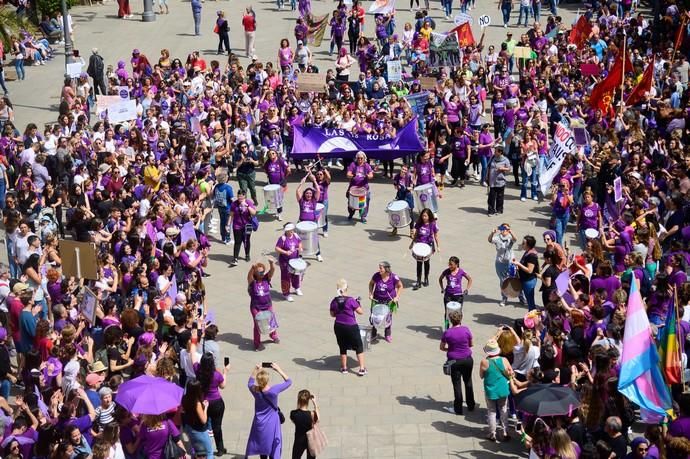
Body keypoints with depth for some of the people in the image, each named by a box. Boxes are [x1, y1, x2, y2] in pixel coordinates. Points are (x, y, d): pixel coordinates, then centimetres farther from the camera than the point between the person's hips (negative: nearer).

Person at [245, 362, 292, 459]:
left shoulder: (255, 390, -14)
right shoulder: (273, 390, -25)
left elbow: (250, 383, 11)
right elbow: (289, 382, -12)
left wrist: (255, 370, 5)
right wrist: (278, 370, -12)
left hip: (259, 425, 4)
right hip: (271, 425, -4)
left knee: (262, 447, 21)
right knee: (273, 451, 7)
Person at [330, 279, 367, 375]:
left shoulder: (334, 301, -4)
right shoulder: (351, 300, -17)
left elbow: (332, 314, 9)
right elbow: (360, 312, -10)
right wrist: (358, 304, 7)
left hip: (338, 327, 4)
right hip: (351, 327, -4)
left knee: (343, 347, 20)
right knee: (359, 347, 11)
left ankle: (344, 368, 28)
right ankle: (362, 369, 10)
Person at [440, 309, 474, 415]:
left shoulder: (447, 333, -13)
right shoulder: (466, 330, -10)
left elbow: (442, 347, -1)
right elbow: (471, 344, 4)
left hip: (454, 361, -2)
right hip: (467, 360, 2)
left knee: (457, 384, 8)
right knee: (468, 382, 19)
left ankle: (458, 409, 16)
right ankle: (471, 405, 30)